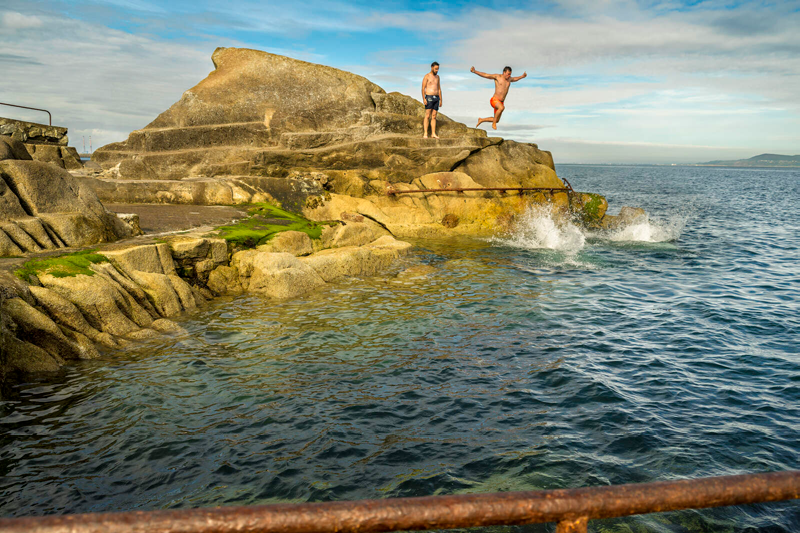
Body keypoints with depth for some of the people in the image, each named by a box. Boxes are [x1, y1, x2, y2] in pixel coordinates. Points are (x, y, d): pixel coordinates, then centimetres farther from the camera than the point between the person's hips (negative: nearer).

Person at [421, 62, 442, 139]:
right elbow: (423, 88, -9)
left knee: (434, 116, 3)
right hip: (429, 98, -6)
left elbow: (439, 89, 17)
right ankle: (425, 134, -11)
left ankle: (433, 134, 3)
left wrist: (440, 100, 12)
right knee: (427, 116, -10)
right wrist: (424, 99, -19)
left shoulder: (437, 77, 16)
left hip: (436, 98, 6)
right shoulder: (427, 76, -4)